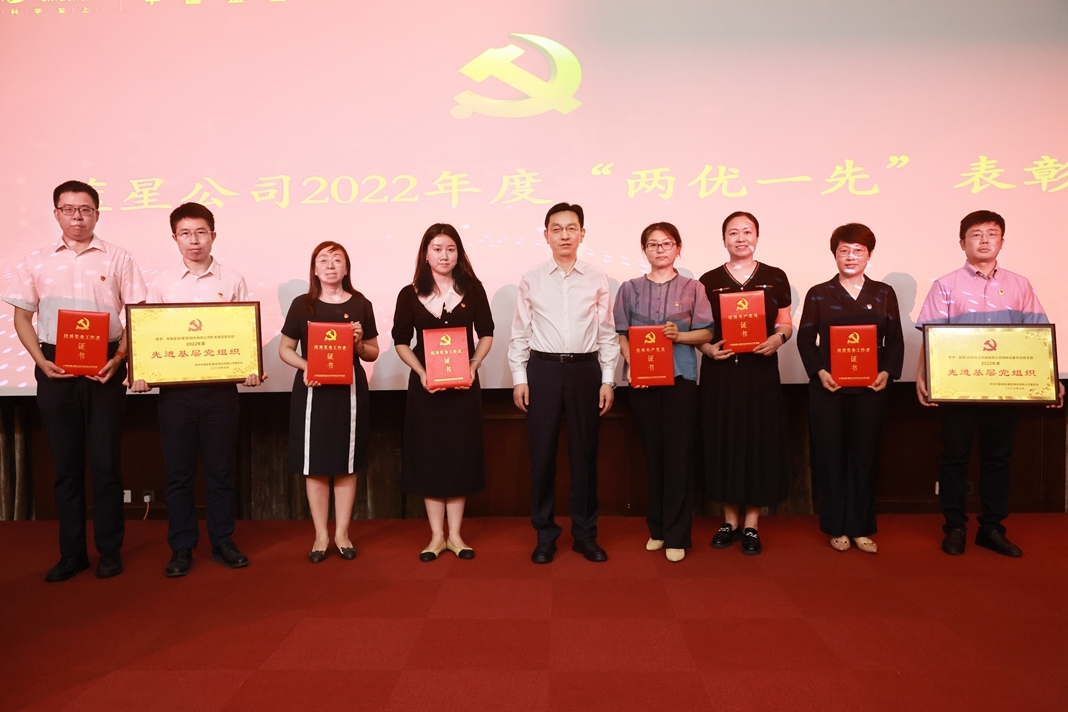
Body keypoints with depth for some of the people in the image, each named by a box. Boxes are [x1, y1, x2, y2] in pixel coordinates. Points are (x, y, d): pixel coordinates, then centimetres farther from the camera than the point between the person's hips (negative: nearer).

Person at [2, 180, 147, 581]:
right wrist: (41, 361, -4)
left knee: (105, 461, 1)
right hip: (55, 368, 2)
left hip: (104, 368, -2)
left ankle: (109, 551, 12)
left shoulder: (118, 259, 4)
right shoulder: (36, 262, 10)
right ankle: (71, 553, 17)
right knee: (65, 462, 7)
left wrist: (119, 358, -10)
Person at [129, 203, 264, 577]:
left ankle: (222, 542, 20)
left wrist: (252, 369, -13)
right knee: (177, 471, 7)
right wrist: (140, 374, -11)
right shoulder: (161, 283, 5)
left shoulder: (232, 281, 4)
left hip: (220, 387, -1)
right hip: (175, 388, 1)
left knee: (220, 469, 7)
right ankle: (181, 547, 19)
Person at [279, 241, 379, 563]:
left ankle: (342, 533, 20)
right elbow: (284, 349, 6)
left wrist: (359, 343, -11)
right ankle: (321, 535, 17)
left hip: (350, 390, 0)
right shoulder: (302, 304, 2)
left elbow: (373, 353, 10)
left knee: (346, 464, 6)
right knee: (314, 465, 3)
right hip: (312, 391, 0)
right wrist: (304, 366, -12)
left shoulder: (361, 304, 4)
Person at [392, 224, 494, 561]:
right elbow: (401, 341, 4)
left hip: (464, 384, 0)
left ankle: (454, 534, 18)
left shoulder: (472, 289, 1)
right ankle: (437, 536, 16)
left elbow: (486, 334, 5)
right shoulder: (410, 294, 0)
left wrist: (473, 366, -10)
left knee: (461, 455, 6)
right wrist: (421, 373, -11)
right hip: (425, 385, 0)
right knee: (429, 456, 5)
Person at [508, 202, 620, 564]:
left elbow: (608, 333, 5)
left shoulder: (596, 279, 4)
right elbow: (520, 333, 5)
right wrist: (519, 378, -1)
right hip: (543, 370, 0)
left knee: (584, 453, 7)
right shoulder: (531, 279, 3)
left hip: (585, 370, 0)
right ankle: (545, 535, 20)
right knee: (542, 453, 5)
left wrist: (608, 380, 1)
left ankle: (585, 534, 22)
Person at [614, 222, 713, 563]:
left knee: (678, 454, -2)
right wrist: (631, 364, -9)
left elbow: (707, 332, 3)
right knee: (652, 452, 6)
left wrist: (680, 335, -15)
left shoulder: (692, 288, 6)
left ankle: (677, 535, 6)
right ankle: (657, 528, 19)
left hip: (681, 378, -1)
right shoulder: (630, 289, 9)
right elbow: (621, 334, 6)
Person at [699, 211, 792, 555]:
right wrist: (708, 347, -12)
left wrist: (777, 339, -14)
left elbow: (786, 324, 7)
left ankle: (751, 524, 15)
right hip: (720, 372, 1)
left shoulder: (775, 278, 5)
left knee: (759, 441, 2)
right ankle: (730, 520, 19)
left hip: (760, 370, 0)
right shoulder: (709, 280, 5)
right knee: (723, 440, 5)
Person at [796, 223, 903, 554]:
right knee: (831, 456, 3)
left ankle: (861, 528, 16)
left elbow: (895, 341, 6)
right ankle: (836, 527, 13)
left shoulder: (884, 293, 9)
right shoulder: (818, 294, 5)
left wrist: (887, 372, -10)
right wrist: (819, 372, -14)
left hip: (870, 388, 1)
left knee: (865, 456, 6)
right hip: (828, 387, -1)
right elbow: (805, 340, 1)